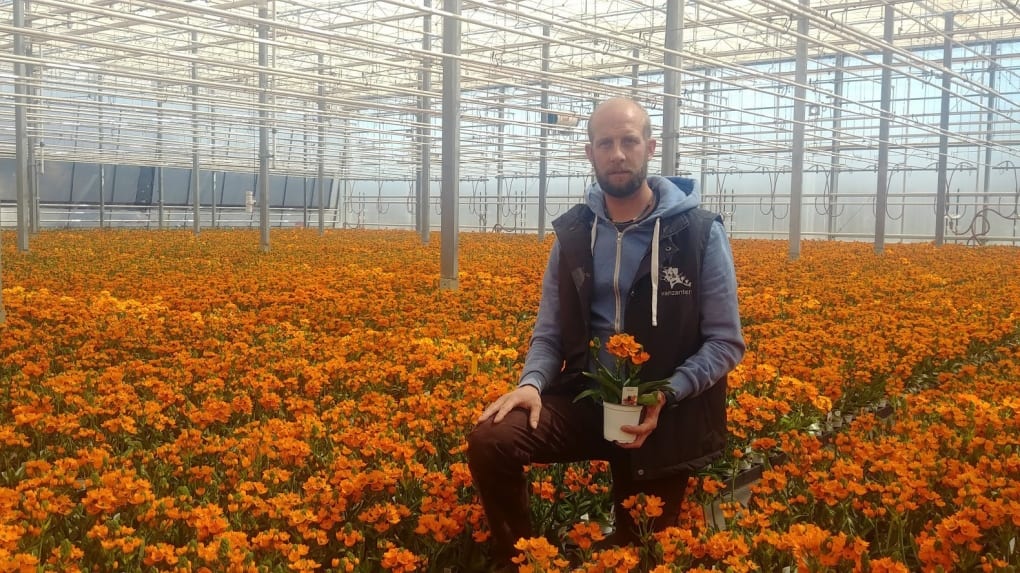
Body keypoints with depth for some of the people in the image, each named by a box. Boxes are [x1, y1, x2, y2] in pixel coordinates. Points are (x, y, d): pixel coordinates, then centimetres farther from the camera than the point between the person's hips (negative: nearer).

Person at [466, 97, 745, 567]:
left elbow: (726, 343, -6)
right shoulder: (572, 234, 1)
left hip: (665, 416, -2)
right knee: (489, 441, -21)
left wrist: (666, 395, -22)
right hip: (586, 397, 2)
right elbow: (549, 331, 6)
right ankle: (518, 559, 0)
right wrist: (532, 382, -16)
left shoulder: (700, 233, -9)